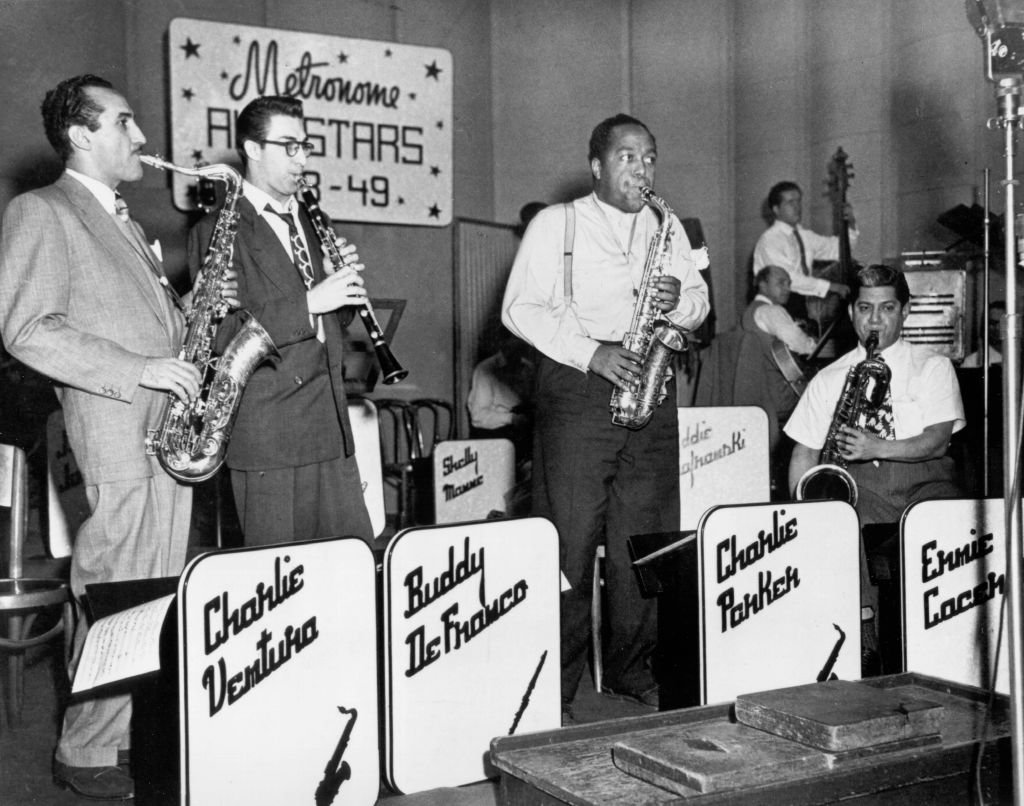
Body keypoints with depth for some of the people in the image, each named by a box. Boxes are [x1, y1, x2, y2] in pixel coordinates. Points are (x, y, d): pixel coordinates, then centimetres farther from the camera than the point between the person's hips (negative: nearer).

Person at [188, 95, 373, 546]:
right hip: (267, 432, -7)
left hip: (330, 423, 7)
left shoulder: (307, 221, 18)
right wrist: (309, 303, -21)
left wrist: (345, 285, 1)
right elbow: (220, 334, -17)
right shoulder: (218, 231, -6)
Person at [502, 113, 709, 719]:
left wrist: (680, 299, -4)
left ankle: (633, 668, 18)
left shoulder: (668, 227, 18)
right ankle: (555, 684, 2)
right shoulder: (556, 223, 5)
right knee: (569, 539, -6)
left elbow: (699, 302, 21)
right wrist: (591, 353, -15)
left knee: (644, 537, 5)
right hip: (577, 390, -4)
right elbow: (520, 308, -4)